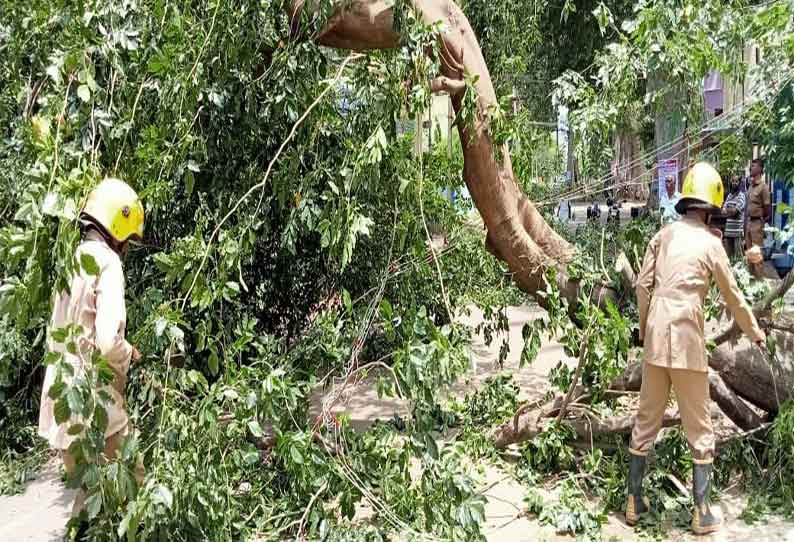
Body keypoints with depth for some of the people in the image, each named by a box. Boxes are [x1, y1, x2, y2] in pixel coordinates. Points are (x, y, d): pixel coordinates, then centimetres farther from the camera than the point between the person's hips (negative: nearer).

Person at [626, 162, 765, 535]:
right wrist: (755, 332, 23)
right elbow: (733, 297, 8)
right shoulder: (710, 243, -1)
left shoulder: (663, 235, 7)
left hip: (655, 336, 4)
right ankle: (701, 512, 17)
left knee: (646, 419, 13)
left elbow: (643, 285, 5)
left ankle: (634, 500, 22)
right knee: (699, 426, 10)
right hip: (687, 337, -3)